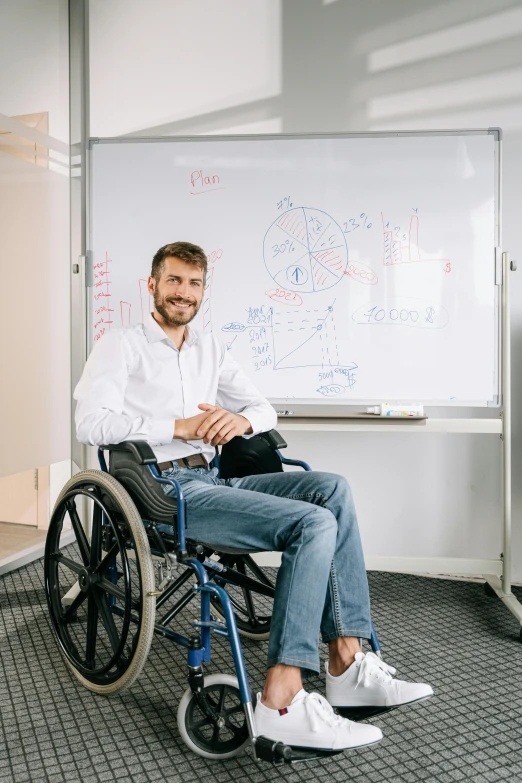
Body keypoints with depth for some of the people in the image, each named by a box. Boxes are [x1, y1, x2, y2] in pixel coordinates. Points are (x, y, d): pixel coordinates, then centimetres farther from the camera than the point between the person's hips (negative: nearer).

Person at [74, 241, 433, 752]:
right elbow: (91, 424, -13)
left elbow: (265, 410, 19)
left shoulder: (210, 350, 22)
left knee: (331, 489, -16)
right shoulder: (120, 346, 3)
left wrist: (242, 419, -6)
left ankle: (347, 662, -15)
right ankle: (282, 704, -24)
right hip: (165, 490, -7)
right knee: (315, 523, -24)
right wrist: (180, 426, -18)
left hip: (213, 480, 7)